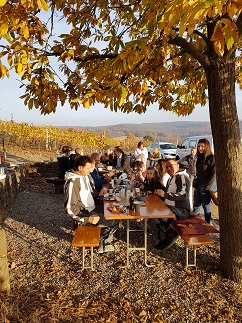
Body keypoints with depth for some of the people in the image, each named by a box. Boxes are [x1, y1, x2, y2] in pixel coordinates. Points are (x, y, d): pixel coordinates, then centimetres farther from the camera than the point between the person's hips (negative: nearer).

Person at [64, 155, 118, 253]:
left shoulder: (85, 176, 6)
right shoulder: (72, 183, -23)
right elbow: (70, 208, -25)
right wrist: (87, 219, -28)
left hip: (92, 209, 9)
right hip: (84, 214, -9)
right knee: (113, 222, -13)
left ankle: (105, 242, 18)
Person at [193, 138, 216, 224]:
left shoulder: (212, 159, -12)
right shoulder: (200, 158, 11)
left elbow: (213, 175, -16)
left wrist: (206, 188, -16)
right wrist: (195, 182, 7)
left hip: (205, 187, -7)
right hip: (197, 185, 7)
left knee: (206, 207, 6)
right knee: (195, 206, 12)